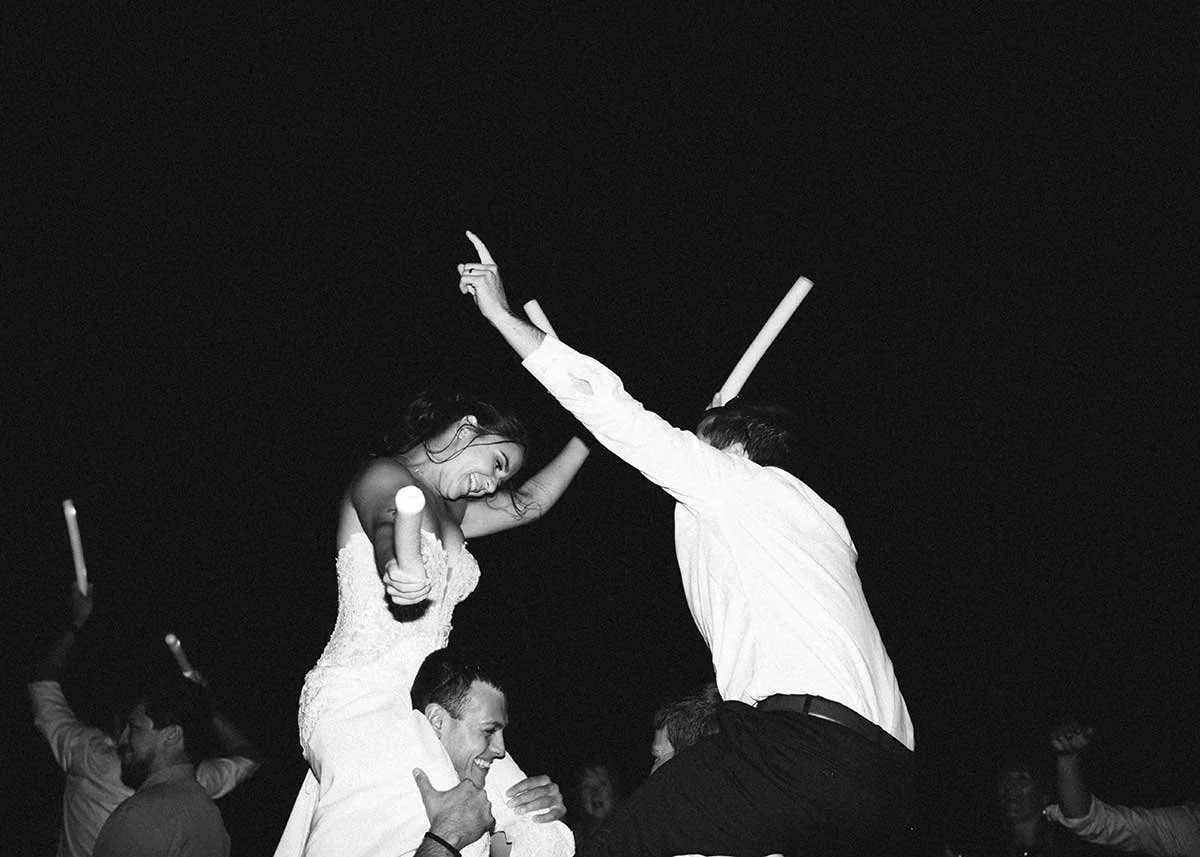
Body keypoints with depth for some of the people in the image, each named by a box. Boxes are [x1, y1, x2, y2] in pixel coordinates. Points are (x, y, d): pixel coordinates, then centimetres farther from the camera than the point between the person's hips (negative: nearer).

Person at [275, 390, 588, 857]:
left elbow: (531, 501, 36)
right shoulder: (384, 475, -2)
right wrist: (404, 568, -48)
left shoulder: (447, 511, 23)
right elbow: (389, 520, -26)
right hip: (359, 702, -8)